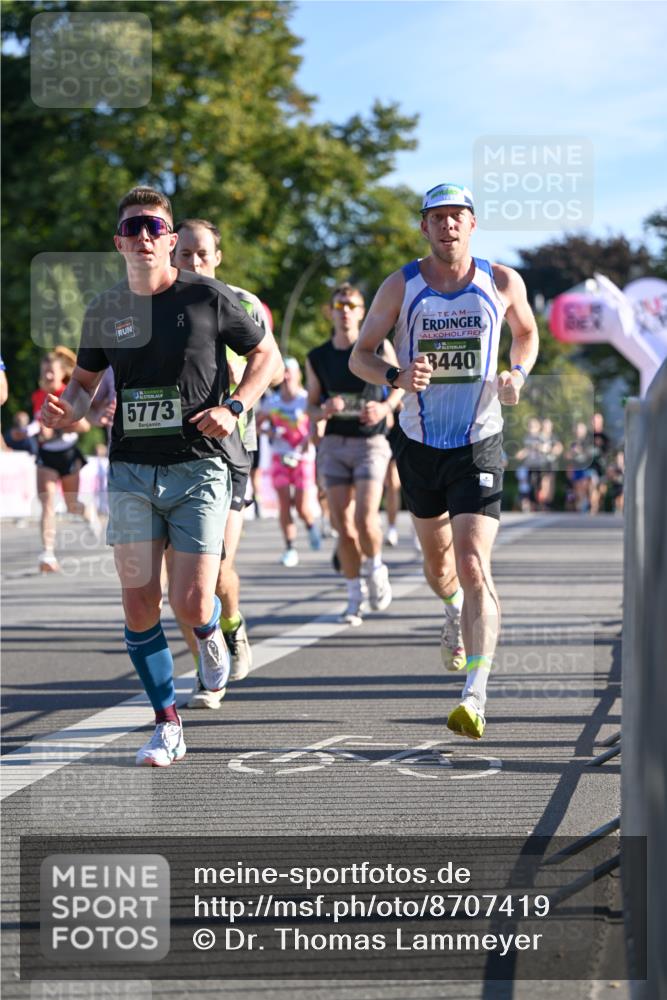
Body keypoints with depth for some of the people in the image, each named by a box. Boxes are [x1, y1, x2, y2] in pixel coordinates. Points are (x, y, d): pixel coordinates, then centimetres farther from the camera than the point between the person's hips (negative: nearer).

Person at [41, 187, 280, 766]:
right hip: (131, 471, 3)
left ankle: (210, 634, 29)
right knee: (140, 604, -1)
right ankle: (168, 728, 12)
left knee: (190, 604, -10)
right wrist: (69, 409, -3)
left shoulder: (208, 298, -4)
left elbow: (266, 354, 7)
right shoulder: (105, 311, 6)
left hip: (198, 468, -3)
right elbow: (86, 378, 20)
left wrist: (234, 407, -9)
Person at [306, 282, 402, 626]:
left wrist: (385, 407, -8)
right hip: (334, 444, 2)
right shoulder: (317, 358, 5)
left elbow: (399, 382, 12)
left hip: (370, 443, -2)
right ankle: (356, 594, 13)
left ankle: (375, 569, 14)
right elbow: (311, 407, 10)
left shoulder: (379, 348, -1)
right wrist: (324, 411, -13)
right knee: (343, 526, -1)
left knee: (365, 519, -16)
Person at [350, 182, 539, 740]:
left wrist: (518, 374, -3)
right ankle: (455, 611, 56)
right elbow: (359, 355, 2)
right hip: (421, 444, 2)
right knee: (437, 561, 20)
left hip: (480, 446, -2)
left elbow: (526, 332, 18)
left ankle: (475, 699, -18)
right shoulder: (401, 286, -3)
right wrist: (395, 376, -20)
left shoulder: (503, 283, -2)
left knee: (475, 567, -16)